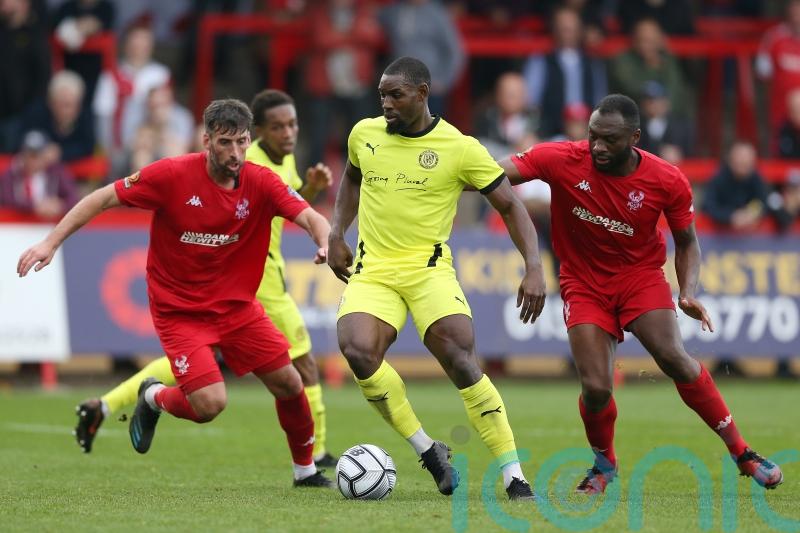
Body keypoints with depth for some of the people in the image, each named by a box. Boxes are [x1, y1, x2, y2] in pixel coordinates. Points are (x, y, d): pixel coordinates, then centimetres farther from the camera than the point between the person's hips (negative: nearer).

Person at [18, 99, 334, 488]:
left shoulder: (260, 182, -9)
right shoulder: (173, 175, -18)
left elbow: (309, 217, -18)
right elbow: (103, 198, -11)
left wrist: (325, 244, -42)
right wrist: (51, 243, -16)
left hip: (236, 305, 4)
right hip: (179, 309, -4)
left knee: (290, 385, 0)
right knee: (210, 404, -17)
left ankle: (305, 470, 26)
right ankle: (153, 398, 18)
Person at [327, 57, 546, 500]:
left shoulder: (460, 148, -6)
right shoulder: (364, 134, 6)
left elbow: (510, 206, -1)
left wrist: (534, 267, -12)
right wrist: (336, 234, 15)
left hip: (429, 268, -3)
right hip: (371, 271, 3)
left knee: (460, 359, -21)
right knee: (358, 351, -25)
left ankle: (514, 476, -13)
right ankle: (427, 451, -7)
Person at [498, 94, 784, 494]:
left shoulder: (668, 182, -14)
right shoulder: (562, 160, -18)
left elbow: (687, 242, 1)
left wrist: (688, 292, -14)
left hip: (640, 276, 0)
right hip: (585, 286, 0)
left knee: (674, 358, -21)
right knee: (596, 388, -14)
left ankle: (741, 453, -7)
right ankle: (604, 464, 19)